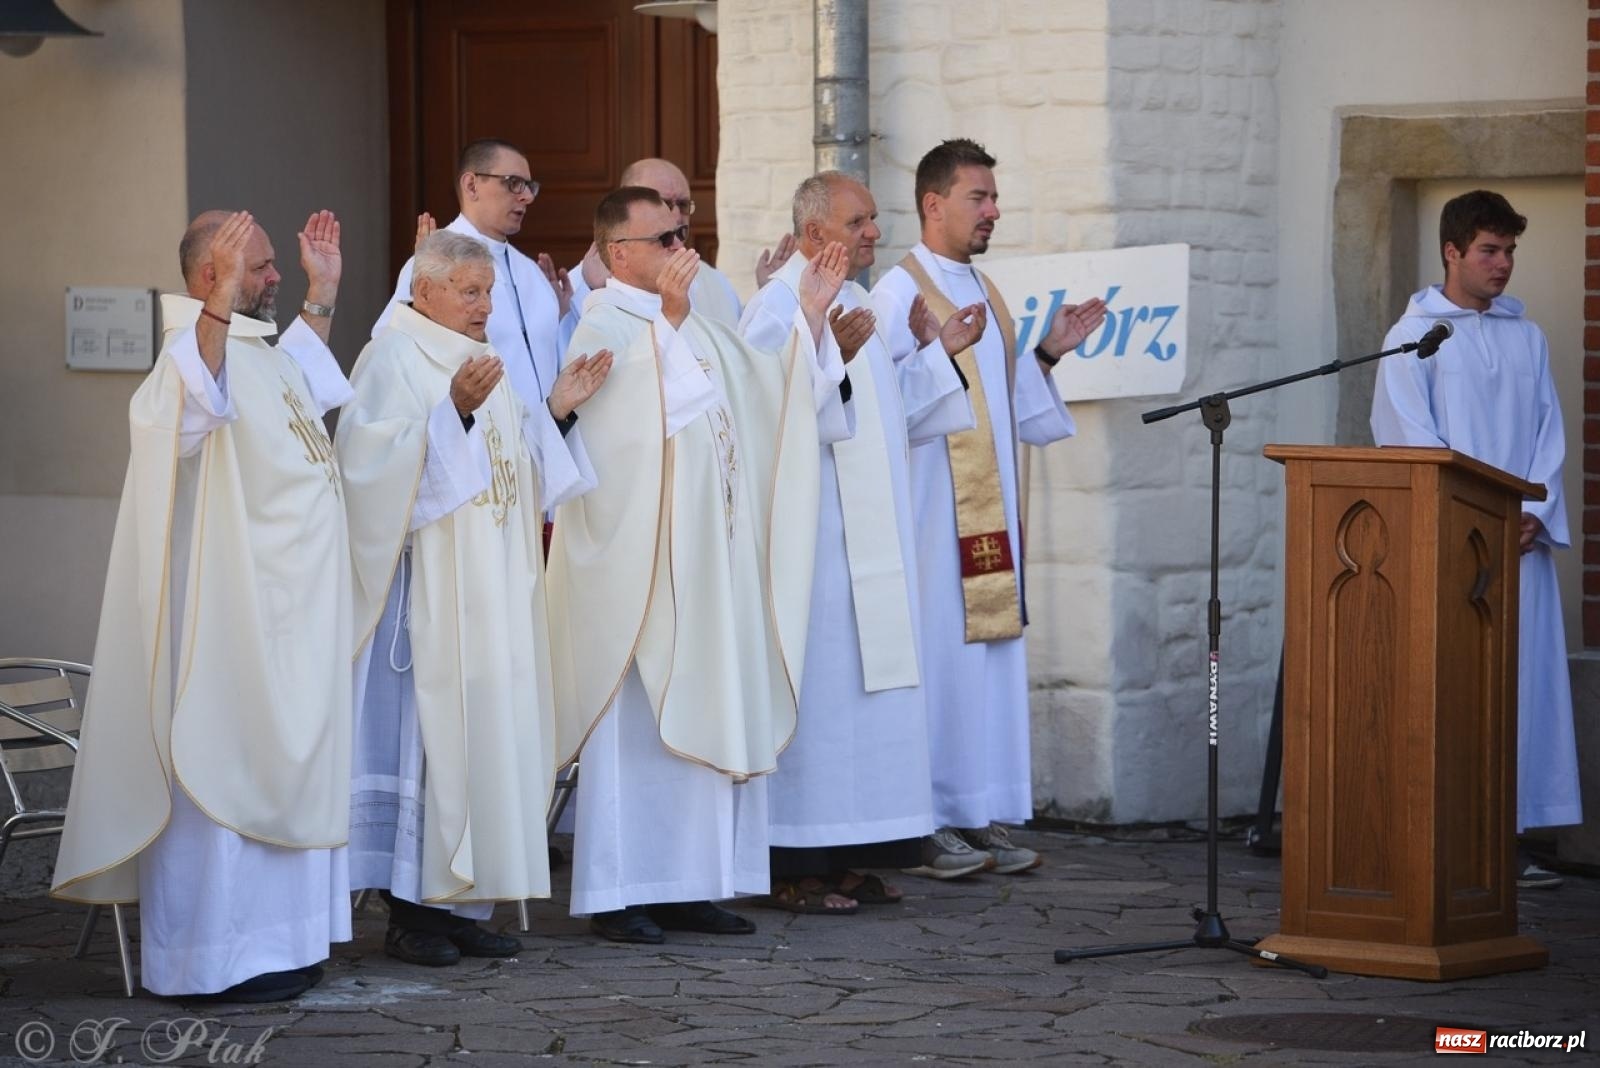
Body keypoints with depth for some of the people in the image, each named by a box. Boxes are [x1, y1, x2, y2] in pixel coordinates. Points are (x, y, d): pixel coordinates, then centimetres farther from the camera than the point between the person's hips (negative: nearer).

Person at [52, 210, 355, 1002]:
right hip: (230, 612, -10)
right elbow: (184, 405, -44)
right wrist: (220, 303, -54)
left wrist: (322, 293, 32)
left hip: (284, 608, 10)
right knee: (224, 768, -6)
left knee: (274, 769, 14)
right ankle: (216, 958, -3)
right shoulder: (198, 348, -17)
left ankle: (267, 940, 21)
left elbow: (303, 385, 39)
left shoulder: (255, 351, 13)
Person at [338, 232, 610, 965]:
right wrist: (455, 409, -29)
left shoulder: (482, 361, 19)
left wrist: (556, 411, 9)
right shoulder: (394, 357, -7)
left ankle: (460, 904, 11)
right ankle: (411, 911, -4)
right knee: (429, 732, -9)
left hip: (493, 595, 8)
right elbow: (378, 459, -20)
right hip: (428, 594, -8)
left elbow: (517, 473, 22)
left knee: (489, 732, 6)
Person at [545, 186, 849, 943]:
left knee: (707, 724, 8)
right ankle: (615, 895, 1)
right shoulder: (602, 326, -9)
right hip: (637, 567, -8)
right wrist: (669, 315, -25)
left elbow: (777, 392, 16)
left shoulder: (694, 328, 16)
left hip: (709, 563, 8)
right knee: (636, 726, -5)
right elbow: (645, 413, -23)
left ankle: (688, 885, 13)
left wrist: (809, 312, 8)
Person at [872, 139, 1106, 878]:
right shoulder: (899, 292, -8)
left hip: (987, 506, 8)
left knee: (990, 648, 7)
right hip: (930, 506, -8)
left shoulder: (984, 292, 17)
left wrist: (1048, 353, 9)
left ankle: (979, 815, 10)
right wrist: (929, 350, -30)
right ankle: (921, 823, -3)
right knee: (934, 649, -8)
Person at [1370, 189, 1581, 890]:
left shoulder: (1527, 339, 16)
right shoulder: (1415, 336, 2)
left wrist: (1533, 514, -5)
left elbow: (1548, 435, 11)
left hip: (1522, 541, 5)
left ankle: (1507, 834, 2)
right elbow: (1409, 437, -6)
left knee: (1522, 677, 0)